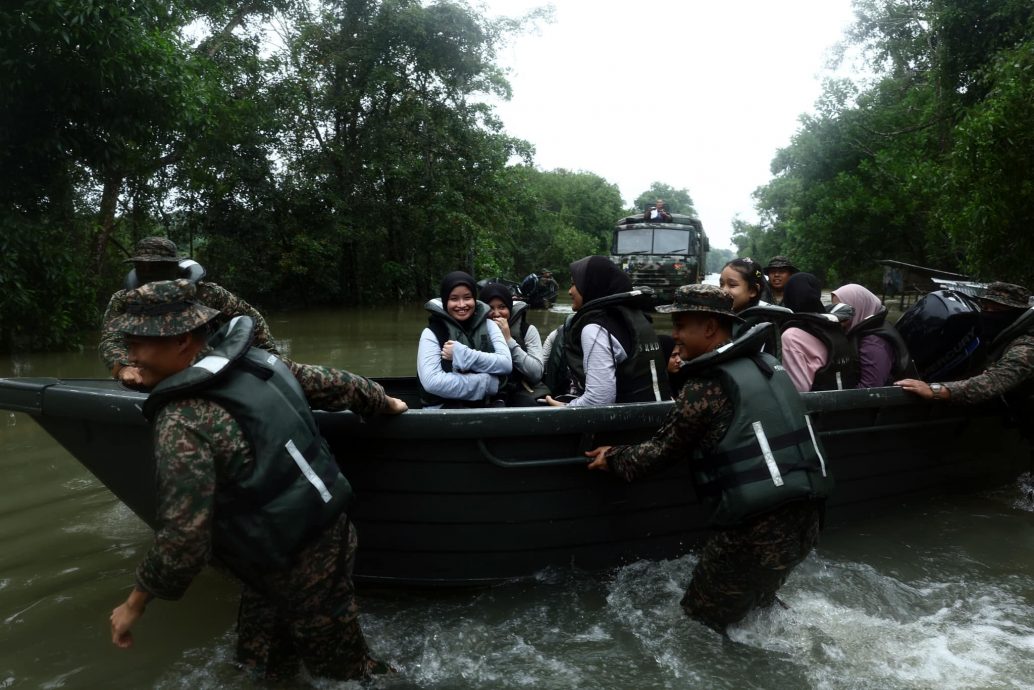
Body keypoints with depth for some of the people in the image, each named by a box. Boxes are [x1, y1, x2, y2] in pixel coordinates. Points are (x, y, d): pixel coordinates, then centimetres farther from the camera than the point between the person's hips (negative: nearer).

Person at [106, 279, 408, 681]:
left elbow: (184, 537, -26)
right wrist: (385, 403, 28)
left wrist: (135, 603, -9)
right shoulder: (256, 359, -3)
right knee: (262, 664, 27)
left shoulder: (183, 422, -28)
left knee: (344, 668, 16)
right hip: (327, 530, 8)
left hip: (298, 569, -8)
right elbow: (335, 385, 9)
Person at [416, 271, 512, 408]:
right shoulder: (432, 333, -3)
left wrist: (463, 355, -15)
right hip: (444, 409, -4)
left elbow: (506, 364, -6)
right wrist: (486, 382, -14)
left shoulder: (488, 325, 7)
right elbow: (432, 381, -17)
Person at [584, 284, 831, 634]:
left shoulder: (707, 386, -13)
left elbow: (662, 449, -3)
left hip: (757, 528, -9)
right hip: (804, 517, 9)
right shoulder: (767, 363, 11)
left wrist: (614, 459, 14)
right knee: (756, 604, 30)